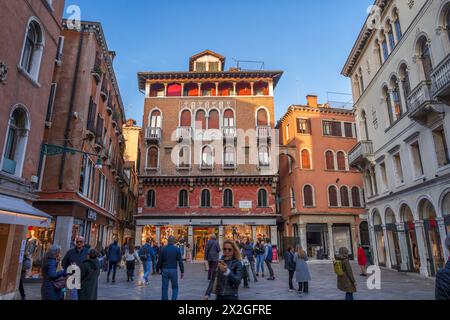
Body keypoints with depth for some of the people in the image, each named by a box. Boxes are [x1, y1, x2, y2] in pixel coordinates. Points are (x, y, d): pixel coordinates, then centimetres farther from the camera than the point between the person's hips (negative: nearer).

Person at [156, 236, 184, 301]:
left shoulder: (163, 249, 0)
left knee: (164, 288, 9)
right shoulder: (177, 249, -4)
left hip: (165, 270, 1)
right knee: (175, 287, 12)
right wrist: (182, 271, 2)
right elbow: (180, 261, -5)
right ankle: (174, 299, -2)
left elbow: (159, 261, 3)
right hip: (173, 270, -1)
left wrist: (157, 269, 16)